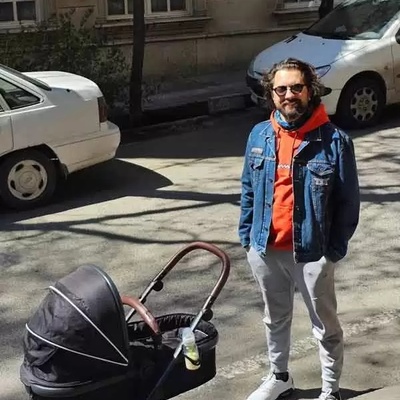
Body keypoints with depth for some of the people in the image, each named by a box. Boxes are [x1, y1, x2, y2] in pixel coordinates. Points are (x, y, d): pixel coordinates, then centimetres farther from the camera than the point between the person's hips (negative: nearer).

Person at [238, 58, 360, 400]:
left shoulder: (335, 141, -13)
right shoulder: (259, 136, 0)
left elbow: (349, 202, -9)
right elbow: (248, 190, 9)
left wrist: (335, 250, -10)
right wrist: (247, 237, 7)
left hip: (312, 252, -4)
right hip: (265, 250, 4)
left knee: (325, 326, 12)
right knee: (276, 319, 23)